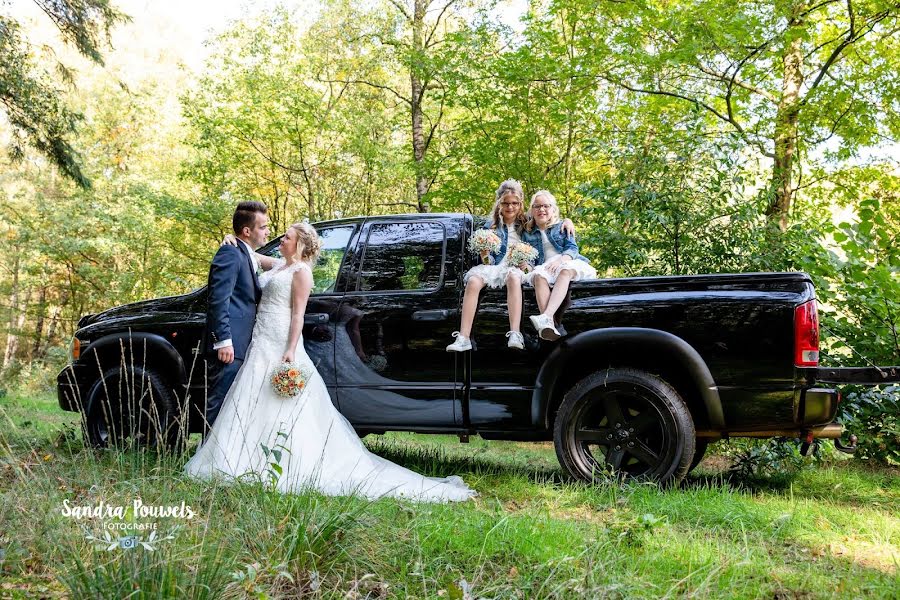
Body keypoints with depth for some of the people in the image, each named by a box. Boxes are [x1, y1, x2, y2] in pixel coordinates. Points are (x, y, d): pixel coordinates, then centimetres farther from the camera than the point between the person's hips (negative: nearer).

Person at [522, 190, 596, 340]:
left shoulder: (562, 227, 18)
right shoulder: (527, 233, 22)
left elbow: (572, 248, 4)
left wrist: (560, 260, -18)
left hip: (568, 262, -1)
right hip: (545, 266, 1)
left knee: (565, 271, -39)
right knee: (539, 275, -37)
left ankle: (546, 316, -60)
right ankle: (548, 324, -57)